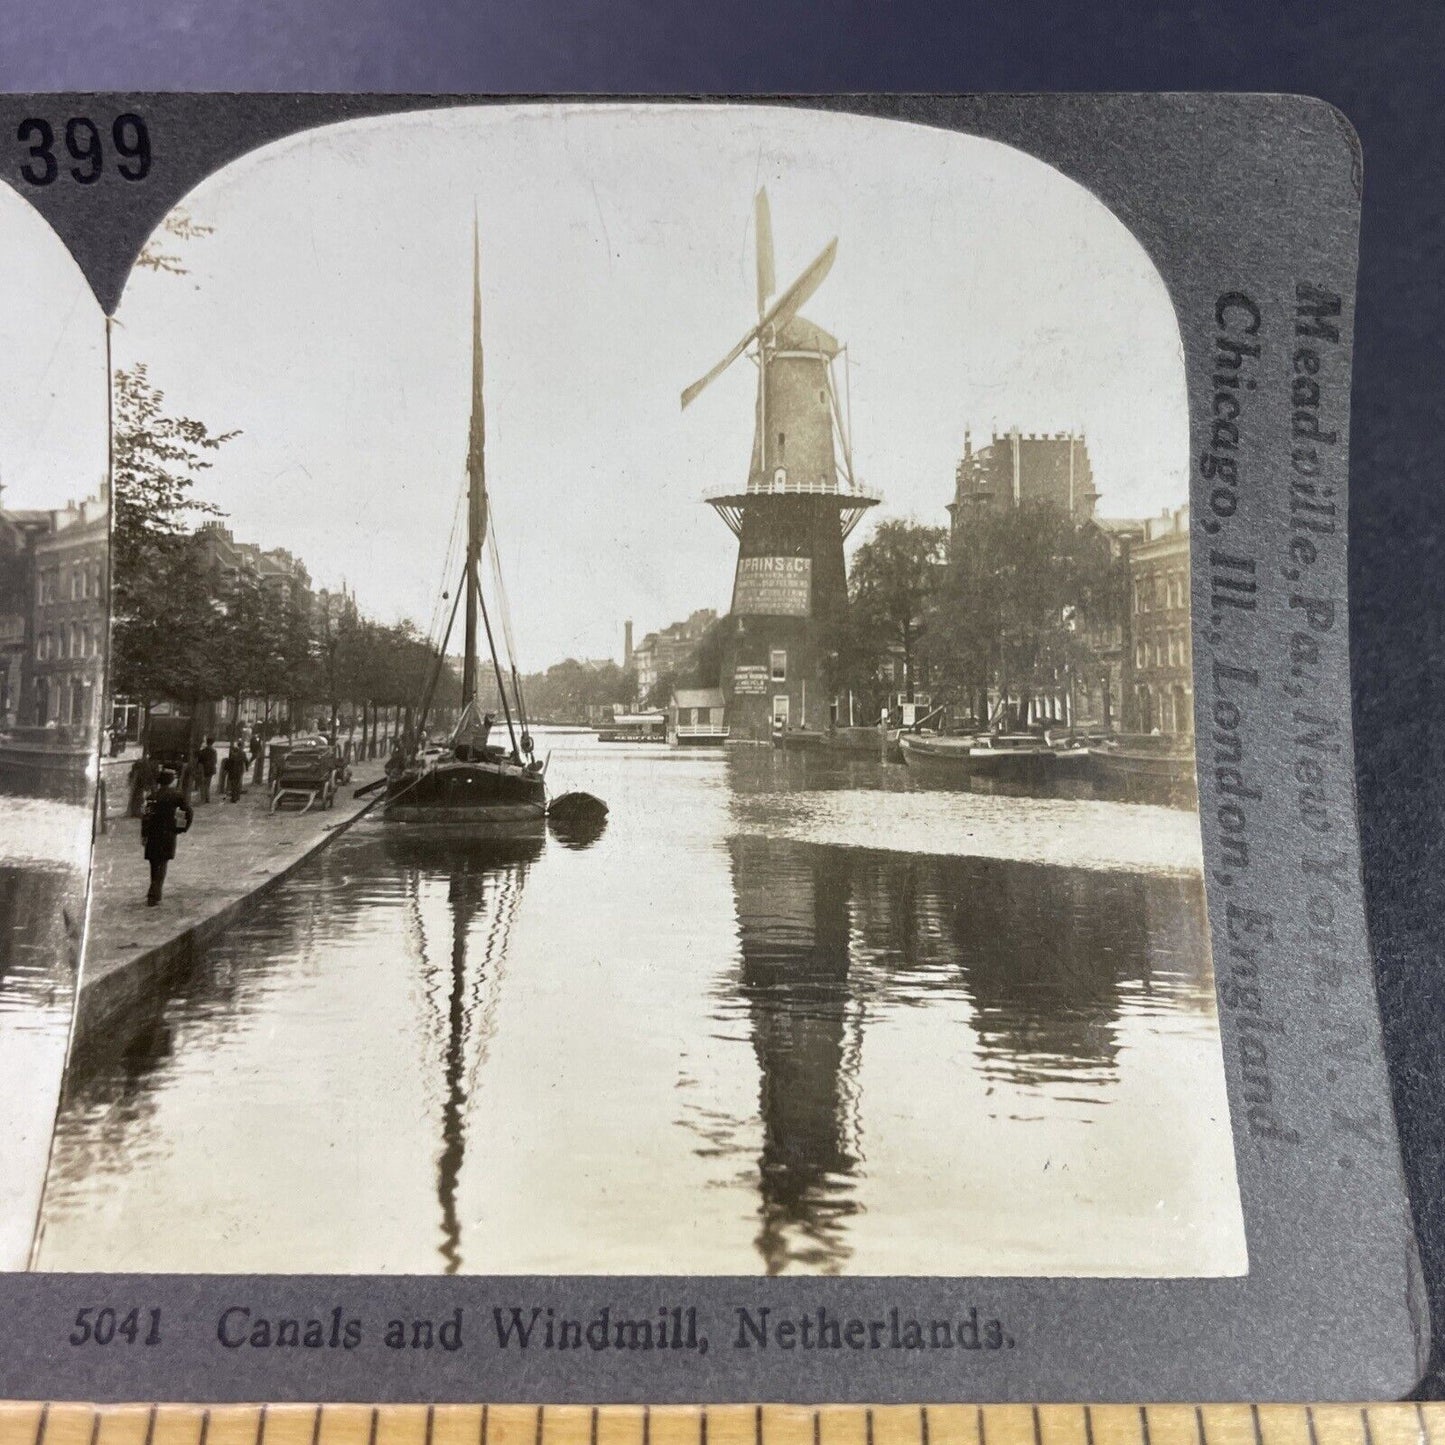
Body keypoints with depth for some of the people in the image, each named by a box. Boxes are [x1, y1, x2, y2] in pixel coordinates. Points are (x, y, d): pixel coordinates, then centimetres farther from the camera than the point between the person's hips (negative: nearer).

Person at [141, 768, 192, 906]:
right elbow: (189, 813, -4)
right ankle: (153, 896, -10)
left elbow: (146, 816, -7)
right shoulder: (177, 795, -4)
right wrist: (182, 829, 7)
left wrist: (143, 835, -1)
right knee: (162, 865, 0)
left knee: (154, 864, 15)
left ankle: (155, 894, 27)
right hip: (168, 834, -2)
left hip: (153, 834, 2)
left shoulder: (153, 796, -2)